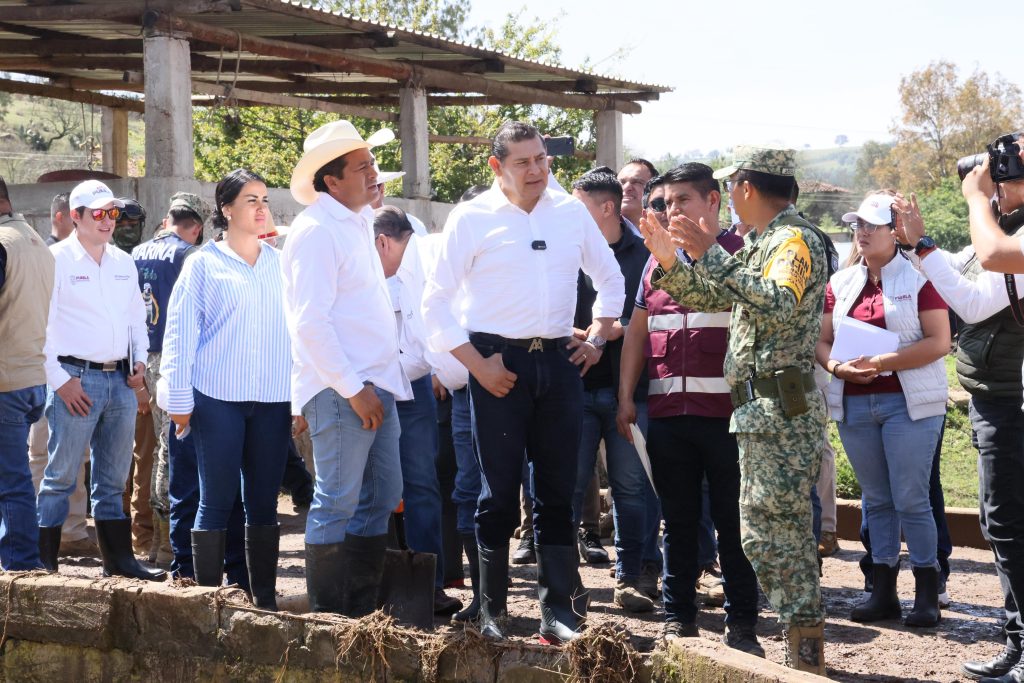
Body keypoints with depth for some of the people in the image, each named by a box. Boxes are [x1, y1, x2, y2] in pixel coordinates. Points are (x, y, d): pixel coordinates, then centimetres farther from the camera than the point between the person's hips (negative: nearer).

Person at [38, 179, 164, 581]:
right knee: (61, 477, -4)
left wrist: (139, 360, 9)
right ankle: (43, 561, 1)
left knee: (113, 480, 12)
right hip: (76, 380, -6)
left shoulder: (123, 262, 15)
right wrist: (60, 380, -12)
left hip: (121, 381, 6)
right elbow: (40, 325, -9)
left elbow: (137, 316, 24)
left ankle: (118, 559, 18)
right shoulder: (57, 260, -5)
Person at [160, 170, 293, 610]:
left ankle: (264, 598, 12)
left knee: (263, 503, 6)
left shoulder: (279, 264, 12)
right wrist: (179, 399, -5)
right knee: (217, 502, -2)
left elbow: (295, 326, 14)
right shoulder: (204, 264, 3)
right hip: (218, 397, -3)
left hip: (272, 399, 3)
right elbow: (180, 332, 0)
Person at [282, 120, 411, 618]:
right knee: (338, 504, -4)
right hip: (339, 390, -9)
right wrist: (353, 389, -19)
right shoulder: (316, 230, -12)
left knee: (381, 498, 13)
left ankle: (362, 609, 21)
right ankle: (327, 618, 5)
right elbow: (311, 323, -19)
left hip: (376, 386, 9)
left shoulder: (359, 223, 16)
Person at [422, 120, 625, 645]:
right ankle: (490, 612, 12)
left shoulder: (572, 213, 7)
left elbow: (610, 279, 22)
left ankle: (558, 611, 12)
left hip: (559, 362, 3)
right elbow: (435, 302, -4)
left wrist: (598, 337, 10)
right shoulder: (472, 218, -4)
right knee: (499, 493, 2)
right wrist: (477, 366, -9)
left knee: (557, 492, 6)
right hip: (500, 364, -3)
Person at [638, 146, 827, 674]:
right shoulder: (759, 243, 17)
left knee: (774, 532, -9)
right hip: (761, 409, 10)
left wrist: (711, 256, -27)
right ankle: (805, 652, 18)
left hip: (781, 408, -10)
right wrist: (670, 261, 9)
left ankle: (805, 657, -4)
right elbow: (709, 299, 24)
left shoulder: (795, 239, -12)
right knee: (767, 532, 12)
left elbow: (780, 305, -29)